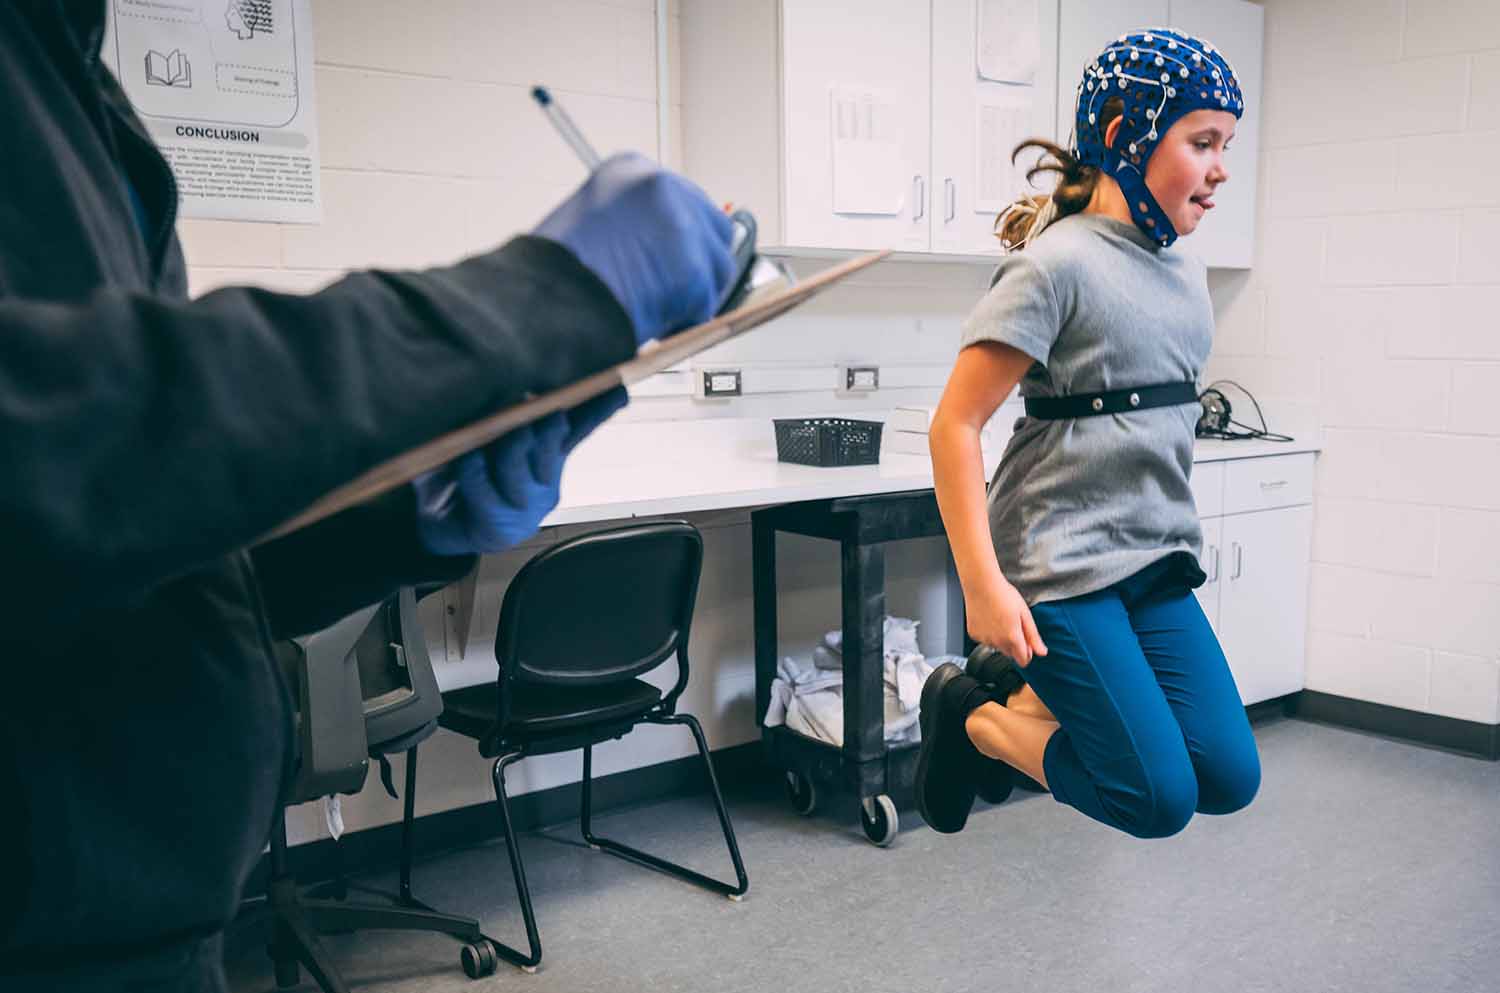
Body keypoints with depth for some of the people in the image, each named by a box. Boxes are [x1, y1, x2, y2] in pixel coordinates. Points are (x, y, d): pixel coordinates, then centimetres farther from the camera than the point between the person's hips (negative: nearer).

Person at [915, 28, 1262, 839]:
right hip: (1060, 563, -8)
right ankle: (970, 712, 11)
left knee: (1229, 780, 2)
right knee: (1159, 798, -9)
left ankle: (1022, 694, 16)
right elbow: (955, 426, -17)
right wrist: (984, 585, -21)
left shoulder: (1186, 273, 10)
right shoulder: (1058, 264, -14)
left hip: (1156, 561, 8)